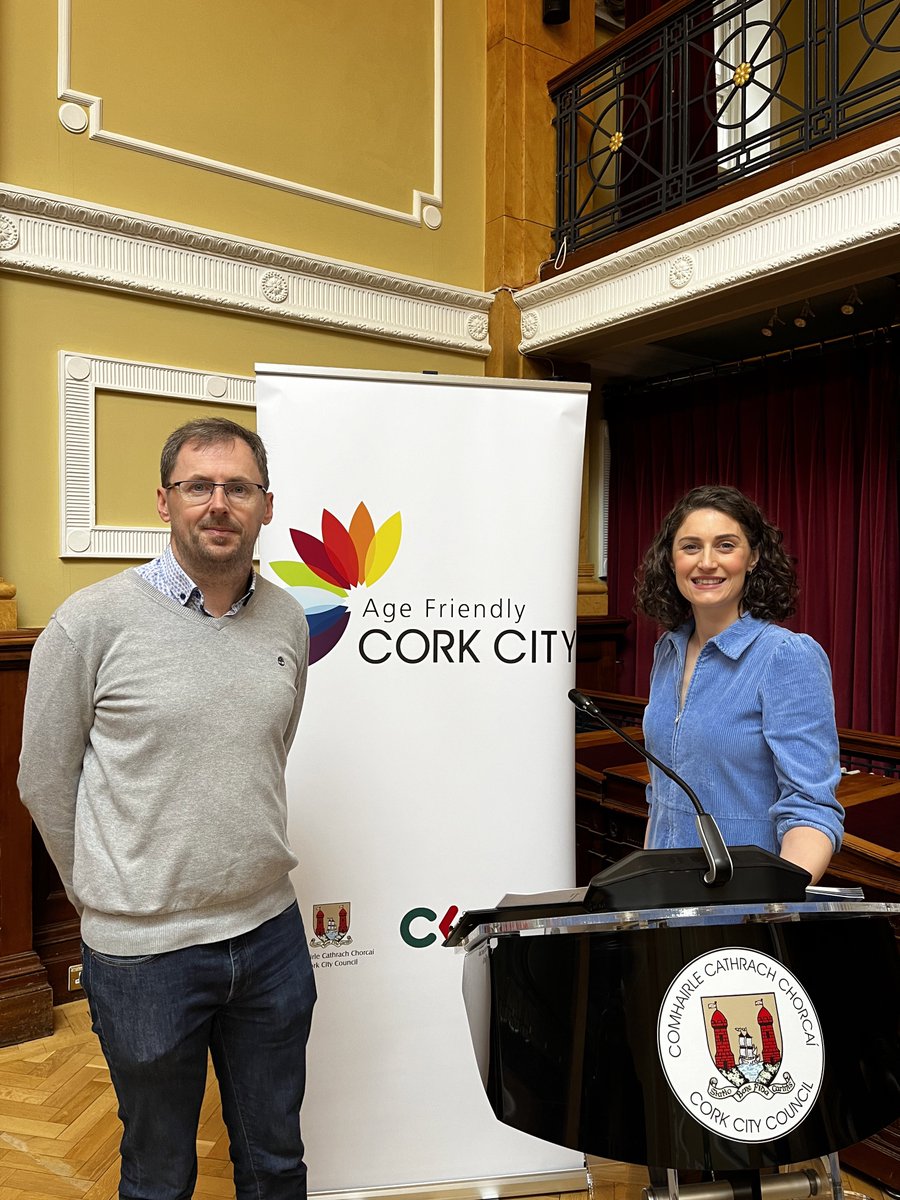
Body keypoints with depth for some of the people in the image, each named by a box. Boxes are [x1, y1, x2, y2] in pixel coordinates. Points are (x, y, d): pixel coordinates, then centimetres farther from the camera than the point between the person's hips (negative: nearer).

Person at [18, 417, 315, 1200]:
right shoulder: (92, 622, -13)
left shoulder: (288, 620, 0)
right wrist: (114, 900, 5)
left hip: (271, 932, 4)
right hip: (143, 953, -3)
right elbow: (45, 781, -3)